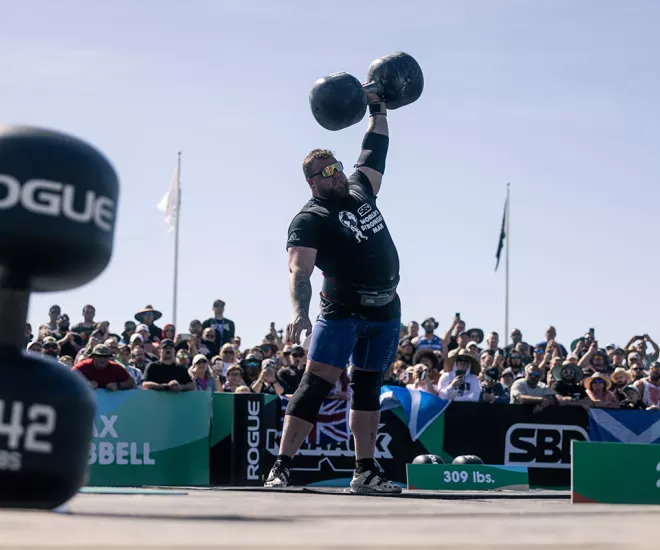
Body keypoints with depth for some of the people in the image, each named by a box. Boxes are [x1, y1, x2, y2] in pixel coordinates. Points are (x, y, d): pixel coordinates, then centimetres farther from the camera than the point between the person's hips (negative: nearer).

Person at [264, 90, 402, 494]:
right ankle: (282, 468, -17)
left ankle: (365, 472, 14)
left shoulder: (360, 190, 11)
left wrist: (378, 110, 24)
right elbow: (300, 271, -23)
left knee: (368, 388, 10)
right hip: (342, 312, -6)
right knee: (316, 384, -13)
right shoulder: (309, 219, -10)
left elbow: (375, 151, 26)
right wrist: (300, 311, -37)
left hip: (386, 312, 7)